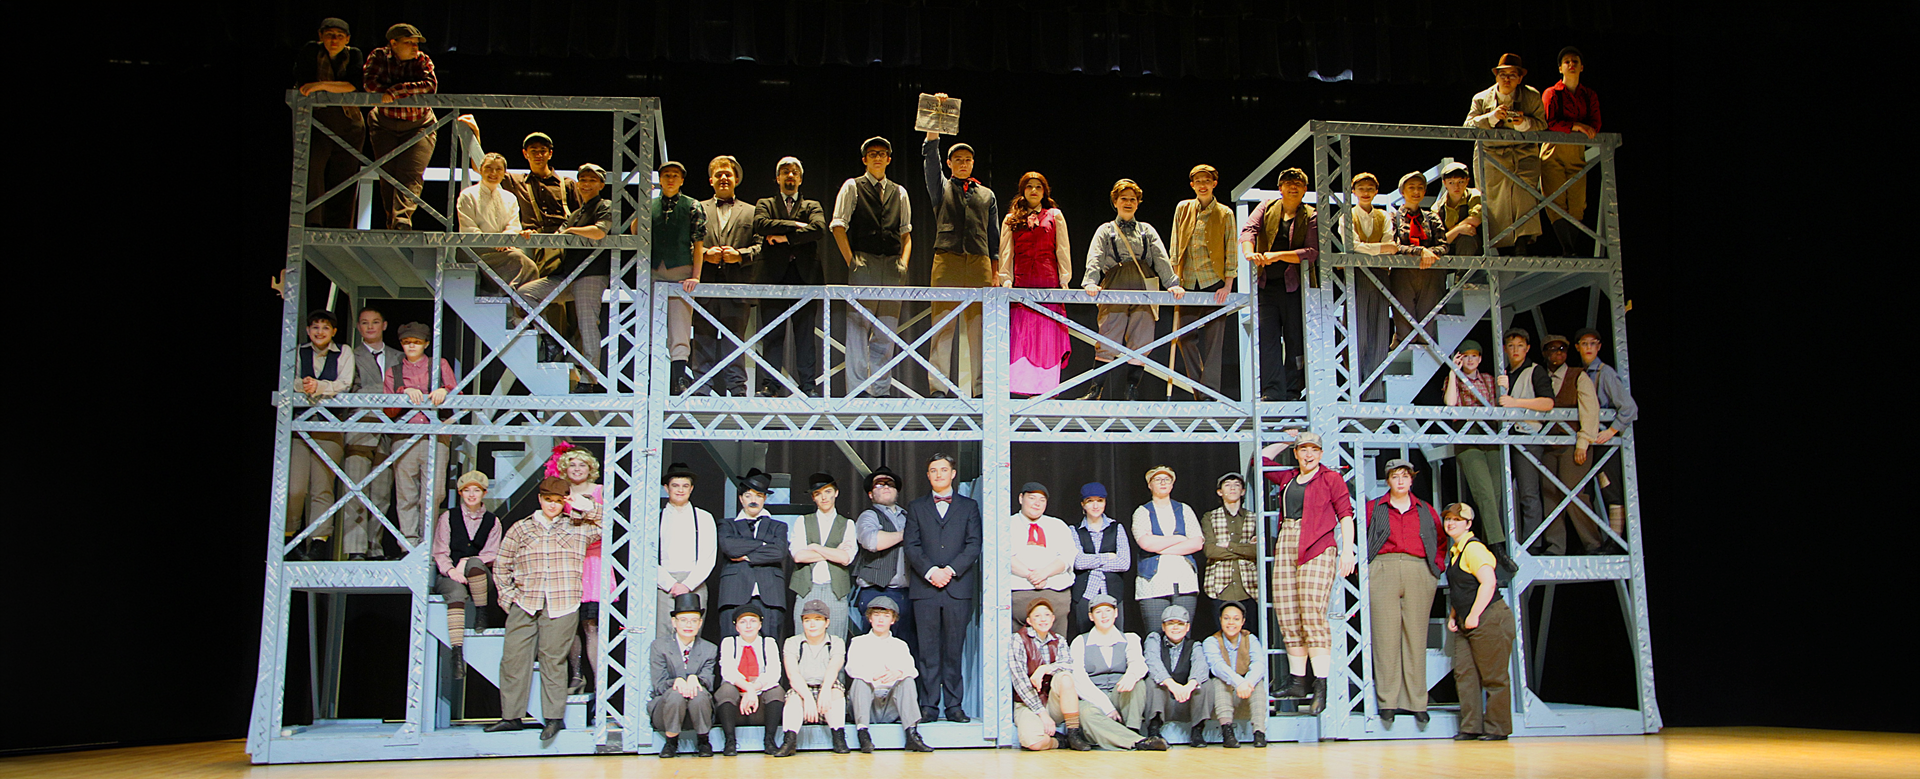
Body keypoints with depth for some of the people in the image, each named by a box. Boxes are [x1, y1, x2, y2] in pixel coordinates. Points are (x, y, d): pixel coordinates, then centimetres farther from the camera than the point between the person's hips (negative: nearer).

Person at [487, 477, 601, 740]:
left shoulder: (578, 528, 11)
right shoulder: (520, 529, 12)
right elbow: (501, 565, 15)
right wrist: (508, 596, 6)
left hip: (562, 607, -2)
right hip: (524, 605, 2)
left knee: (553, 661, -1)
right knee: (514, 658, 0)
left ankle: (555, 717, 6)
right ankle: (511, 716, 9)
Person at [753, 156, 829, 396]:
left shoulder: (812, 206, 18)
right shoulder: (765, 204, 18)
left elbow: (819, 228, -4)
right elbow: (760, 224, -4)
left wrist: (785, 237, -8)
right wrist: (794, 225, -8)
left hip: (805, 275, 0)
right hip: (775, 274, 0)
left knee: (806, 332, -1)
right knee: (773, 333, -2)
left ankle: (808, 384, 3)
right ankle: (770, 385, 2)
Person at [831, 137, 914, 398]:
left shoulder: (899, 192, 19)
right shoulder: (852, 187, 8)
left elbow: (906, 232, 20)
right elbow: (838, 226, 1)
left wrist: (903, 263, 5)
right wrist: (851, 260, -8)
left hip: (892, 266, 4)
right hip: (864, 265, -4)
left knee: (886, 333, 3)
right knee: (858, 329, -8)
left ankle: (881, 391, 7)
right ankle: (856, 391, -7)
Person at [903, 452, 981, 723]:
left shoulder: (969, 506, 14)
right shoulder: (916, 507, 15)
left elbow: (974, 545, 4)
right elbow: (911, 546, 6)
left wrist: (951, 570, -9)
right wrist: (930, 571, -10)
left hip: (958, 586, 0)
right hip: (925, 588, 0)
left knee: (954, 650, 0)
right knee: (928, 650, 0)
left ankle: (954, 705, 5)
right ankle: (929, 705, 4)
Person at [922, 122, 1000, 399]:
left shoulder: (987, 195, 22)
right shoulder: (941, 187, 17)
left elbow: (993, 236, 18)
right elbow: (930, 153, 3)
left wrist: (995, 273, 10)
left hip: (979, 262, 2)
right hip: (947, 259, -2)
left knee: (978, 328, -4)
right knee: (943, 326, -7)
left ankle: (979, 388, -3)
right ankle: (938, 388, -6)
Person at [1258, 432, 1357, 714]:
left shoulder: (1331, 478, 6)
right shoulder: (1287, 478, 20)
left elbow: (1345, 514, 0)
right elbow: (1262, 458, 33)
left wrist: (1347, 551, -10)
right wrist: (1287, 441, 30)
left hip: (1317, 549, -6)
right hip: (1286, 546, 6)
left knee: (1312, 614, -14)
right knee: (1287, 617, 0)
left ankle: (1321, 686, -14)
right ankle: (1297, 681, 4)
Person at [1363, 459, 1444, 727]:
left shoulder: (1426, 510, 18)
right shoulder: (1374, 508, 12)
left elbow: (1441, 539, 25)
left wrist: (1437, 565, 10)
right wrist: (1365, 569, -1)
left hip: (1419, 573, 2)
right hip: (1383, 571, -1)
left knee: (1416, 636, -1)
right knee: (1386, 635, -6)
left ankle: (1416, 702, 3)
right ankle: (1388, 702, -4)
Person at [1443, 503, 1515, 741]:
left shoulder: (1473, 548, -13)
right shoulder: (1455, 550, 16)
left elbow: (1488, 582, -23)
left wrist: (1473, 616, -22)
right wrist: (1453, 616, 17)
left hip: (1489, 620, -10)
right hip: (1465, 624, 10)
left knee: (1493, 676, -2)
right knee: (1464, 674, 4)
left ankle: (1496, 728, 6)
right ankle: (1471, 727, 7)